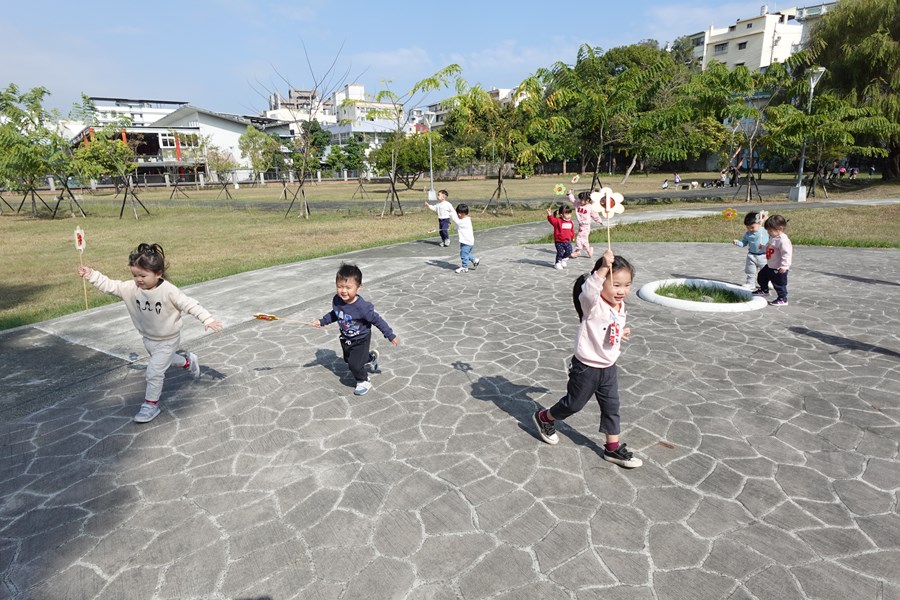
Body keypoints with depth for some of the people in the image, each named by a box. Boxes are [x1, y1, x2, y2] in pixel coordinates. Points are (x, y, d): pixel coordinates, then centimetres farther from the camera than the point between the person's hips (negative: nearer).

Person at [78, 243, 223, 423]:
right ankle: (188, 361, 58)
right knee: (163, 360, 30)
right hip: (148, 338, 7)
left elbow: (190, 304, -26)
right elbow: (110, 286, -5)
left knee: (153, 371, -6)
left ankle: (151, 405, 11)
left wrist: (207, 319, -31)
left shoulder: (168, 291, -27)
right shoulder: (131, 288, -12)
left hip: (167, 340, -7)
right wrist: (92, 275, -15)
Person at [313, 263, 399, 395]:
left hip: (360, 340, -7)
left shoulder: (362, 307, -36)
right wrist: (321, 322, 2)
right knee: (348, 360, 26)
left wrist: (390, 335, -21)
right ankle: (371, 357, 54)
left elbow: (377, 320, -25)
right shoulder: (336, 300, -19)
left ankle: (364, 382, 27)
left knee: (354, 364, -5)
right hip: (345, 338, 7)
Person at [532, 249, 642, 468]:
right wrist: (604, 267, -54)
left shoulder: (620, 306, 1)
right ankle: (544, 418, 37)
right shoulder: (592, 304, -24)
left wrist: (621, 334, 8)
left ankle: (613, 448, 28)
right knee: (574, 403, 11)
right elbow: (588, 290, -50)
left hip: (608, 367, 7)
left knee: (611, 407, 13)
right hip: (587, 367, -7)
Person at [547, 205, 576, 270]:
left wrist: (573, 237, 29)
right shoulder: (558, 221, -13)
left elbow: (572, 230, 19)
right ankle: (557, 263, 15)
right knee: (560, 253, -4)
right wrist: (550, 215, -50)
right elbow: (552, 220, -32)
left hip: (567, 241, 5)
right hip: (559, 241, -5)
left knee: (569, 251, 4)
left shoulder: (570, 222, 6)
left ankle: (563, 259, 30)